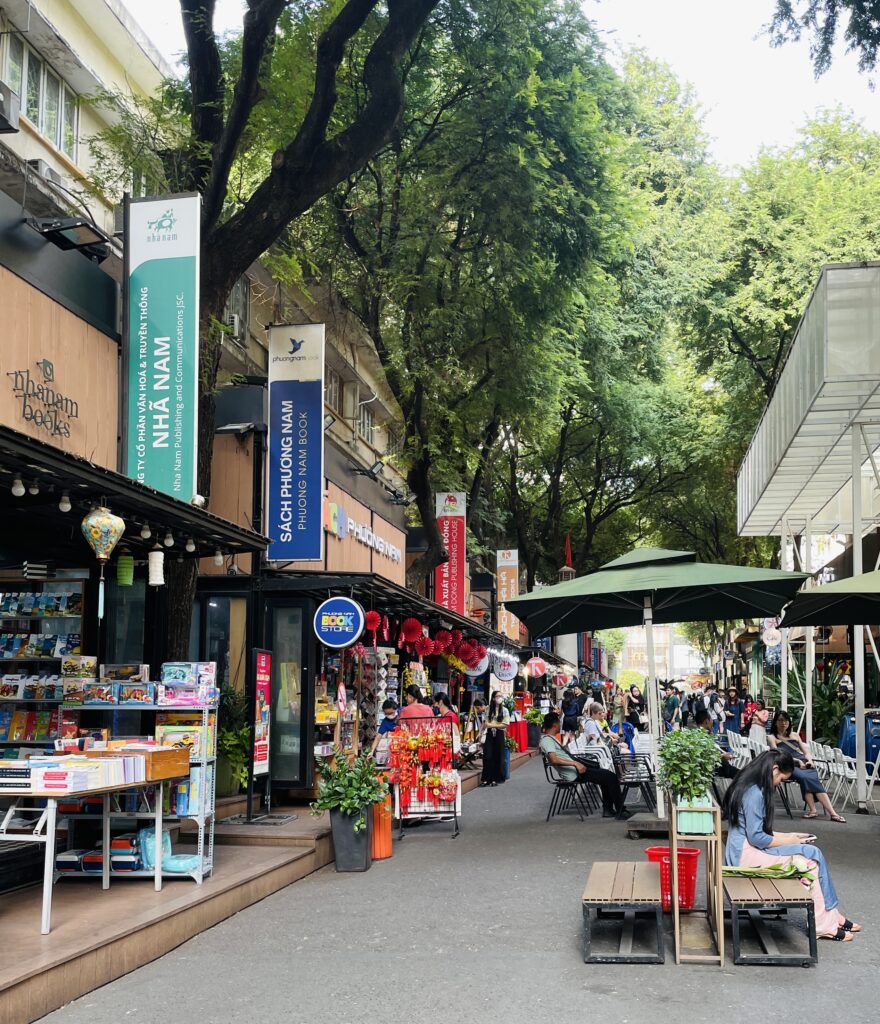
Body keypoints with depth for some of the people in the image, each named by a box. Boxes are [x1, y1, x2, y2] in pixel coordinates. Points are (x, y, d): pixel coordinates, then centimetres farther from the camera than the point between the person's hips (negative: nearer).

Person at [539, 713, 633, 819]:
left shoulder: (550, 738, 15)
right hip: (573, 774, -11)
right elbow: (554, 760, -32)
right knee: (611, 777, -11)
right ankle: (621, 812, -3)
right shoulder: (546, 740, -17)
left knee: (606, 774, 16)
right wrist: (576, 763, -35)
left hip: (576, 767, 11)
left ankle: (608, 810, 16)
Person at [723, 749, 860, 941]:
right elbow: (756, 838, -20)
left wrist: (787, 836, 11)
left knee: (812, 853, 0)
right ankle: (825, 923, -5)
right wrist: (788, 841, -7)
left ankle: (831, 916, 1)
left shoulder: (750, 787, 12)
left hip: (747, 849, 10)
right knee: (812, 855, -12)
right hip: (747, 855, -10)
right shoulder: (754, 793, -19)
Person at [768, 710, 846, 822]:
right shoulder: (772, 738, 14)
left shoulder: (795, 735, 28)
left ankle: (812, 809, -46)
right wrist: (797, 761, -12)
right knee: (806, 778, -35)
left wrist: (810, 761, 0)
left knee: (812, 779, -31)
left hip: (805, 764, 4)